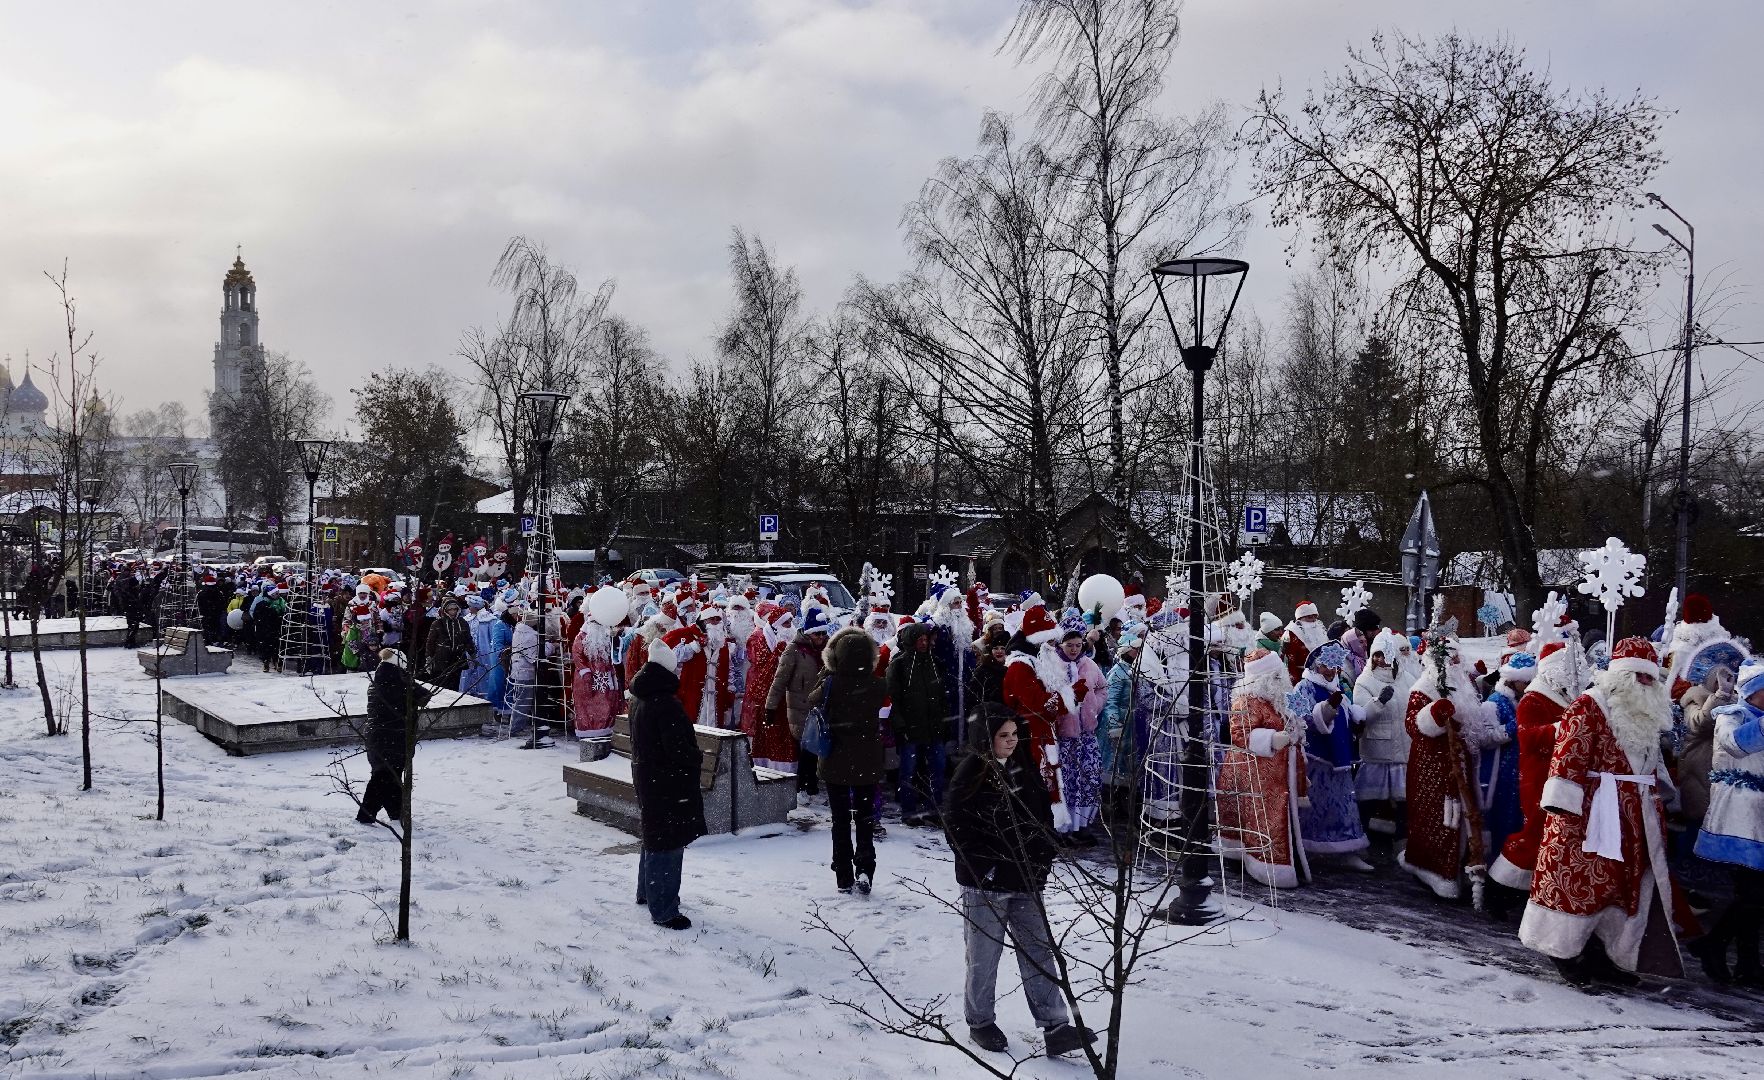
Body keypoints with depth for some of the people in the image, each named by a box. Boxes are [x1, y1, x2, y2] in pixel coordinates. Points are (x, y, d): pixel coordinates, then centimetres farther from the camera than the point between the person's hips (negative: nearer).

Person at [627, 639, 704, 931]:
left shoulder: (639, 700, 7)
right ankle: (663, 911, 2)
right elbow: (680, 749, -26)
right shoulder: (666, 704, -24)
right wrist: (698, 758, -5)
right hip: (669, 783, -10)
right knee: (667, 844, -3)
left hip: (646, 778, 10)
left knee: (654, 837, 24)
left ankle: (647, 892, 39)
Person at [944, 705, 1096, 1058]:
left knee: (1039, 953, 4)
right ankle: (980, 1022, 24)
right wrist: (986, 867, -15)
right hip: (984, 886, -5)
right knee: (984, 957, 7)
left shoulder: (1026, 770, 7)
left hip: (1025, 883, 5)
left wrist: (1042, 863, 4)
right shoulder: (970, 775, -10)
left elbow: (1045, 820, 13)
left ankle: (1056, 1027, 6)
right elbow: (958, 829, -13)